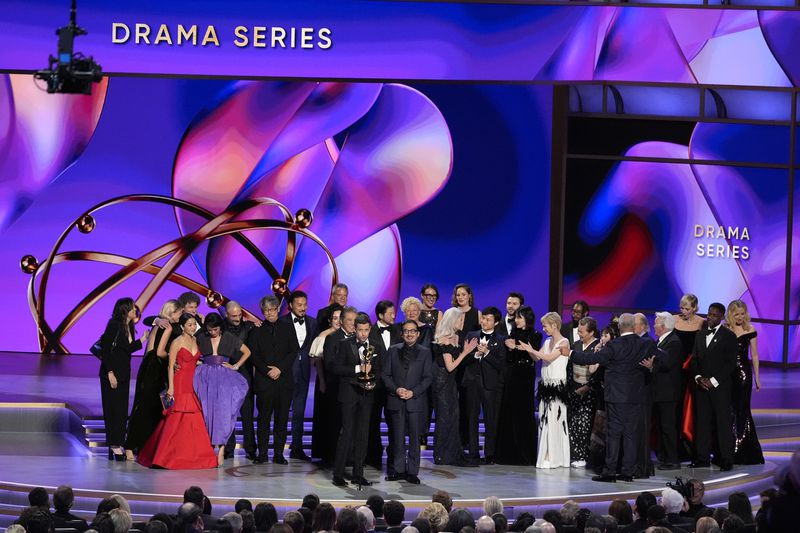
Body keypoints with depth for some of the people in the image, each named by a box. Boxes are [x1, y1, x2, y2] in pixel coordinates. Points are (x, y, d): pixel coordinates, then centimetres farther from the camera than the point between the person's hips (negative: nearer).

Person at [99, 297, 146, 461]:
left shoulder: (129, 327, 10)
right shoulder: (114, 326, -14)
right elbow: (105, 349, -16)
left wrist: (142, 340, 9)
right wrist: (110, 373, -20)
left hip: (123, 373, 8)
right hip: (111, 372, -8)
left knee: (122, 409, 7)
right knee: (113, 408, -5)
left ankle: (117, 444, 10)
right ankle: (114, 444, -2)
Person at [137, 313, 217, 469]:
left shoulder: (195, 341, 11)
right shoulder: (177, 343, -7)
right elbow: (171, 366, -9)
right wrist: (171, 388, -15)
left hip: (193, 384, 7)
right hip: (180, 384, -7)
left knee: (195, 421, 5)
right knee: (176, 420, -6)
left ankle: (191, 455, 11)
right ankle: (168, 455, 0)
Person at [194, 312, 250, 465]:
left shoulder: (229, 338, 5)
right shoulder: (200, 338, 6)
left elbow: (247, 352, 12)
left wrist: (236, 366, 5)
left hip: (224, 377, -1)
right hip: (205, 377, 1)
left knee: (223, 411, -12)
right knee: (206, 411, -5)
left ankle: (221, 449, -11)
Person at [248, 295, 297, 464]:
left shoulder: (288, 328, 11)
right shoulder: (257, 331, 9)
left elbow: (294, 352, 4)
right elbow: (253, 355, 3)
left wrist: (280, 368, -9)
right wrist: (267, 371, -10)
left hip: (284, 379, 1)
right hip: (264, 381, -1)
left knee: (282, 418, 1)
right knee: (264, 417, -1)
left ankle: (279, 453, 6)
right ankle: (262, 454, 3)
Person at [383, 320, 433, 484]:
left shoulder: (425, 352, 5)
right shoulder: (393, 351, 9)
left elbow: (428, 377, 1)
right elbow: (385, 374, 7)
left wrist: (413, 392, -11)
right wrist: (396, 389, -9)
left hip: (415, 401, -1)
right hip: (396, 401, 1)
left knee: (415, 438, -1)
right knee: (398, 438, 4)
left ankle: (412, 472, 4)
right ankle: (399, 470, 11)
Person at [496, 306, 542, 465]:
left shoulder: (535, 336, -2)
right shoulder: (513, 335, 11)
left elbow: (535, 358, -10)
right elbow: (508, 359, 9)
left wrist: (527, 349, -26)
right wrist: (510, 348, -9)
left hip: (525, 378, -5)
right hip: (511, 377, 5)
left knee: (523, 413, -3)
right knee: (509, 414, 3)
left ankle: (525, 454, 4)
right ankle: (509, 453, 8)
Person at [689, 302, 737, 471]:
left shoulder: (729, 336, -2)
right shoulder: (700, 335, 15)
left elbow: (731, 363, -7)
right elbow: (694, 360, 15)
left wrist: (713, 381, -12)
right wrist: (698, 377, -3)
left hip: (719, 386, -5)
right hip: (701, 385, 5)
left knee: (723, 423, -5)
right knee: (702, 422, 4)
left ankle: (726, 460, -3)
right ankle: (703, 458, 9)